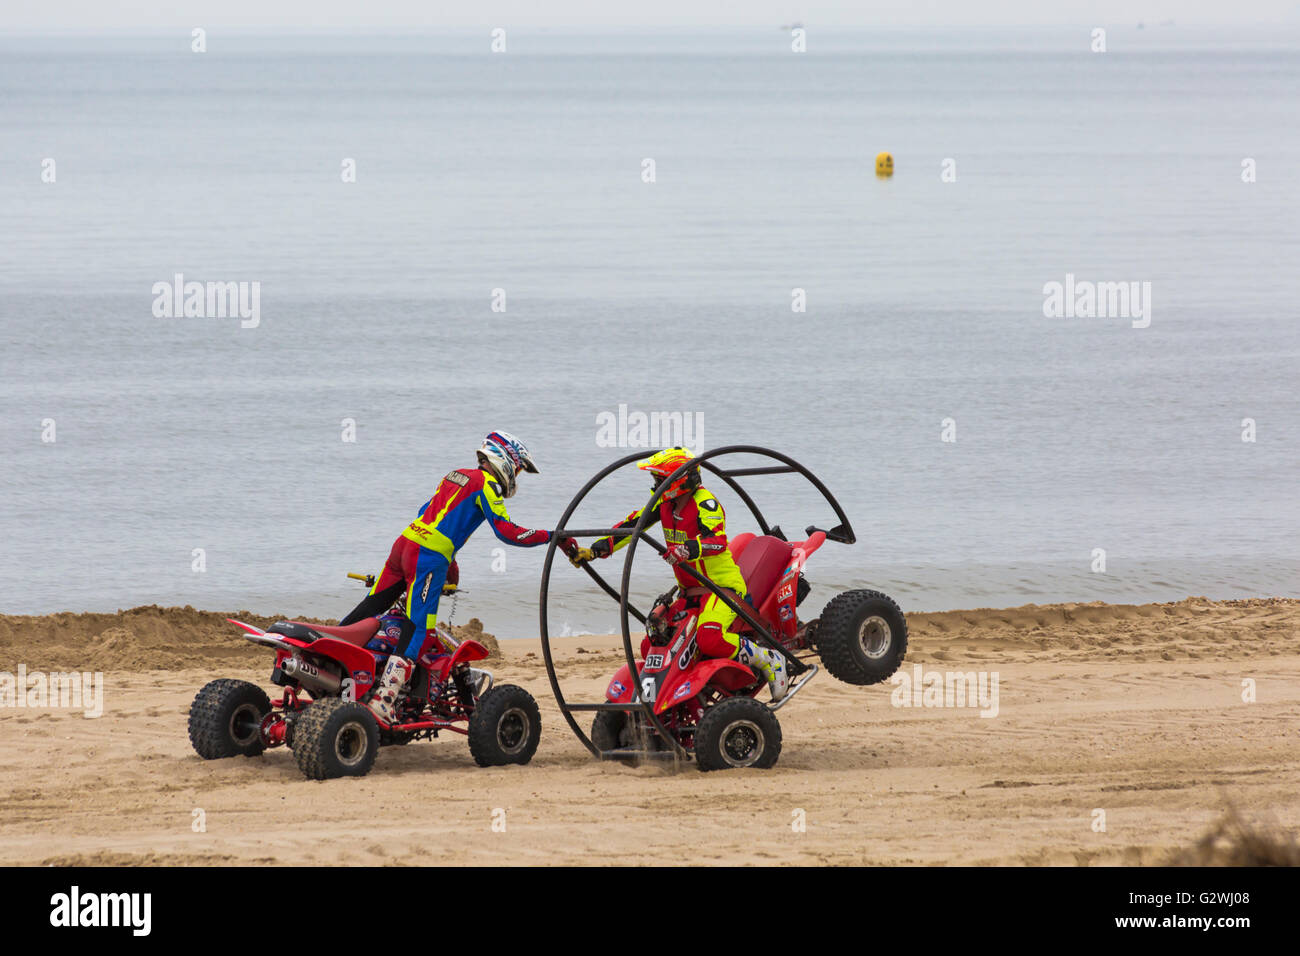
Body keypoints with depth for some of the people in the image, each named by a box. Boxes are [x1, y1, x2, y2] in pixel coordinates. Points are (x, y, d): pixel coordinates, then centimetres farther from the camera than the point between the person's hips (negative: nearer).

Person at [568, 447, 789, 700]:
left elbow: (717, 541, -36)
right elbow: (632, 525, 7)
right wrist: (593, 551, 0)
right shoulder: (664, 503, 5)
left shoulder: (705, 503, -19)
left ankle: (766, 659, -13)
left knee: (709, 640, -34)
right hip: (689, 591, 9)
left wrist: (687, 549, -56)